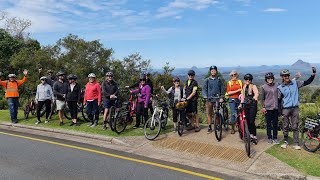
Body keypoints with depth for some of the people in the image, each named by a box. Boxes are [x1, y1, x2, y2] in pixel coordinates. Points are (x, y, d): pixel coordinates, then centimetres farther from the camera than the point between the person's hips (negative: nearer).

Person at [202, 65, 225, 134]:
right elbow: (204, 89, 2)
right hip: (209, 99, 0)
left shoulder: (219, 80, 8)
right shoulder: (207, 80, 7)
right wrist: (205, 97, -11)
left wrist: (221, 97, -3)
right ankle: (209, 127, 13)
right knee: (209, 114, 4)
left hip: (217, 99, 0)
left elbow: (222, 89, 7)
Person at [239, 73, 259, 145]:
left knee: (252, 121, -8)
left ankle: (254, 136, 3)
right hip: (246, 105, 5)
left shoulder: (253, 86, -4)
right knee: (247, 121, 6)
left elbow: (256, 93, -23)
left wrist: (255, 97, -42)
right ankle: (250, 134, 18)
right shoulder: (244, 87, 13)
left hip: (253, 105, -5)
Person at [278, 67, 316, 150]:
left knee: (295, 127, 3)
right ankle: (285, 142, 20)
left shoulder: (295, 83, 4)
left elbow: (307, 82, 4)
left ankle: (296, 144, 8)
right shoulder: (280, 87, -1)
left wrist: (313, 75, -12)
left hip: (295, 108, 1)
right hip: (286, 109, -1)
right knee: (285, 126, 7)